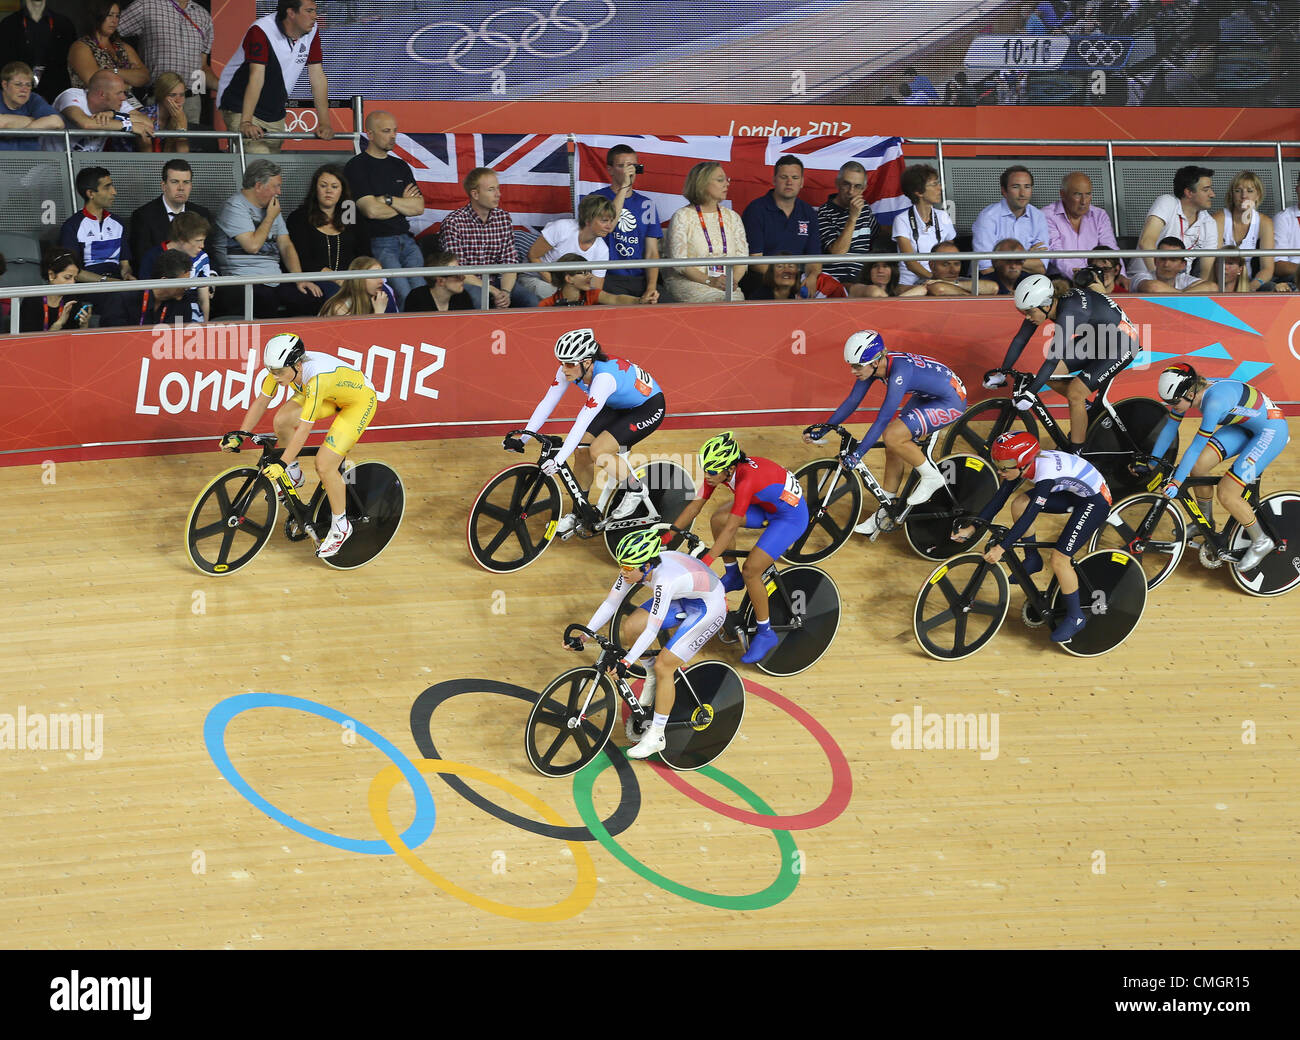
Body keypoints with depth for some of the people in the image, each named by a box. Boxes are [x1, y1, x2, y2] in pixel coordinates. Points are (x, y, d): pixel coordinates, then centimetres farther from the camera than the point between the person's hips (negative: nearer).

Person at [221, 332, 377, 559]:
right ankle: (295, 476, 14)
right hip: (332, 396, 7)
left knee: (324, 465, -16)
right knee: (282, 421, -12)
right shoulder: (282, 367, -20)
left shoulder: (316, 378, -40)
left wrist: (281, 464, -39)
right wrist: (239, 435, -10)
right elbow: (261, 401, -6)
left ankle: (341, 525, 4)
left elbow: (304, 429, -39)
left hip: (360, 400, -7)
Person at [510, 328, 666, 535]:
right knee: (581, 450, -6)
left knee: (598, 451, -22)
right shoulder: (569, 370, -17)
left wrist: (558, 460, -47)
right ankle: (579, 513, 12)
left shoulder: (604, 377, -39)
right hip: (617, 406, 8)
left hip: (648, 407, -8)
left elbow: (583, 422, -43)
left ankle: (636, 490, 1)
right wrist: (521, 439, -20)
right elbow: (547, 403, -14)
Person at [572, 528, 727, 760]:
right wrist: (583, 636, -16)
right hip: (683, 598, 8)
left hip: (709, 608, -8)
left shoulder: (664, 580, -38)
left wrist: (625, 663, -42)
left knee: (663, 666, -13)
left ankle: (656, 736, 0)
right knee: (630, 626, -9)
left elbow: (652, 630, -38)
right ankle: (652, 678, 18)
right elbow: (610, 603, -9)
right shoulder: (635, 567, -17)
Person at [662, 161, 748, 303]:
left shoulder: (732, 217, 17)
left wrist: (734, 279, -12)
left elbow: (742, 256, 10)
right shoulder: (682, 217, 0)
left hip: (726, 285, 4)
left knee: (737, 298, -30)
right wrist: (709, 281, -19)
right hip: (686, 282, -4)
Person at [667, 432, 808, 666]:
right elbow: (694, 507, -5)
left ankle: (766, 634, 2)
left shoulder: (747, 479, -37)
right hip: (767, 505, 8)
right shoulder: (718, 471, -14)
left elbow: (731, 528, -38)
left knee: (750, 571, -15)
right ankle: (733, 576, 17)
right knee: (717, 519, -7)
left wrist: (703, 564, -40)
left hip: (792, 515, -8)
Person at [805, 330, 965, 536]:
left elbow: (883, 420, -34)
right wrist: (823, 429, -1)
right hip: (927, 395, 9)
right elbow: (852, 401, 2)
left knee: (892, 436, -23)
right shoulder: (871, 365, -9)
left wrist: (857, 454, -33)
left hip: (951, 401, -9)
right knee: (893, 448, 4)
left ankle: (931, 476, -2)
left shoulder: (899, 372, -34)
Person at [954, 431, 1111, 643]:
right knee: (1019, 503, -6)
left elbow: (1030, 515, -35)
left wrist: (1001, 548, -36)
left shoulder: (1045, 472, -34)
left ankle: (1075, 617, 2)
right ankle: (1033, 559, 12)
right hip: (1072, 493, 8)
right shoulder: (1022, 464, -10)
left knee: (1059, 559, -15)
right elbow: (999, 499, -2)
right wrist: (972, 528, -6)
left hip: (1095, 502, -8)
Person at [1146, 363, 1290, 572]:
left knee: (1226, 493, -14)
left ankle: (1261, 542, 7)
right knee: (1198, 465, -4)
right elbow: (1169, 427, 4)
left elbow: (1197, 445, -32)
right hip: (1245, 426, 9)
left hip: (1271, 431, -8)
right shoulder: (1189, 393, -10)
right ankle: (1205, 523, 20)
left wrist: (1176, 483, -29)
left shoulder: (1214, 400, -35)